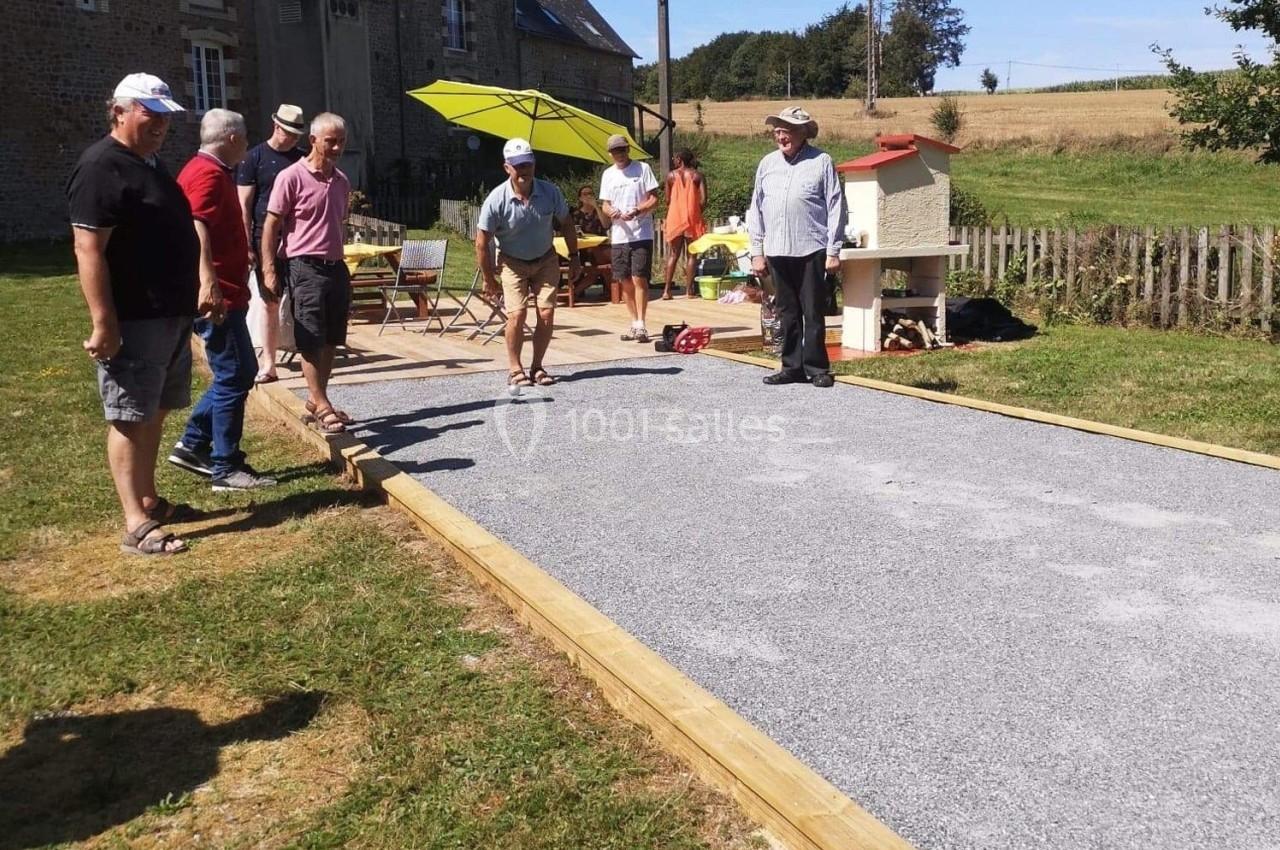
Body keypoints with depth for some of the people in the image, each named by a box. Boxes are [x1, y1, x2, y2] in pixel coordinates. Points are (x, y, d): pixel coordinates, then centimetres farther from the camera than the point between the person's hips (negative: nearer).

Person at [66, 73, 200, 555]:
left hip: (170, 315, 10)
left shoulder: (151, 164, 16)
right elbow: (89, 251, -20)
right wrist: (103, 323, -25)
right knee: (130, 419, -5)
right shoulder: (101, 167, -14)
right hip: (132, 321, -10)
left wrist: (193, 295, 25)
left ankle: (149, 501, 27)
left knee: (153, 414, 16)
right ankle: (136, 527, -2)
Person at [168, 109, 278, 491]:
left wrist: (242, 256, 49)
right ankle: (226, 469, 2)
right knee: (234, 377, -5)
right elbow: (196, 227, -32)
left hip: (226, 294, 11)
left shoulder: (210, 171, 19)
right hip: (217, 297, -11)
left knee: (238, 374, 17)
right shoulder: (208, 173, -15)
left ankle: (193, 444, 23)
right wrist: (208, 283, -44)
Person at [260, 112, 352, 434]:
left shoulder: (341, 181, 13)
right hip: (306, 267, -7)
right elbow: (271, 225, -7)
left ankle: (316, 399, 22)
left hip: (336, 267, 7)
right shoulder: (292, 177, -7)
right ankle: (322, 406, -5)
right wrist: (269, 269, -12)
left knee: (331, 341, 10)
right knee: (311, 341, -7)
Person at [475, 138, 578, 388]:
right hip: (513, 262, -2)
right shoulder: (496, 200, -23)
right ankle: (515, 370, -1)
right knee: (517, 314, -15)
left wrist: (574, 258, 6)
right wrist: (489, 280, -9)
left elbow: (566, 224, 2)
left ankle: (537, 367, 10)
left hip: (546, 260, 2)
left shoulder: (550, 192, -16)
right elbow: (482, 243, -14)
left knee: (547, 314, -5)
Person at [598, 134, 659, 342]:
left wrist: (637, 211, -20)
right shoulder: (608, 174, 12)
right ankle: (634, 323, 18)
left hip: (642, 234, -4)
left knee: (639, 279, -11)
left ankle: (641, 325, -10)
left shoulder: (643, 168, 0)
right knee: (625, 281, 7)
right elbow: (605, 204, 12)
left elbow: (654, 199, -3)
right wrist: (610, 211, -12)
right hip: (619, 236, 4)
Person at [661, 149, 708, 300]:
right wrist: (696, 212, 8)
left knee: (673, 255, 7)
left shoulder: (671, 175, 3)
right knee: (690, 255, 5)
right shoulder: (697, 175, 1)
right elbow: (703, 199, -7)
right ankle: (689, 290, 2)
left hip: (674, 218, 1)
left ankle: (667, 290, 1)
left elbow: (668, 200, 4)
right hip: (692, 219, -1)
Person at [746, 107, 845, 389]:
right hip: (777, 251, 4)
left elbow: (836, 208, -2)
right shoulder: (768, 164, 12)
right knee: (787, 313, 10)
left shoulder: (821, 162, -1)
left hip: (811, 251, -4)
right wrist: (757, 252, 9)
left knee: (813, 313, 0)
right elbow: (756, 210, 14)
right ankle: (792, 367, 18)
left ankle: (816, 368, 8)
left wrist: (833, 251, -6)